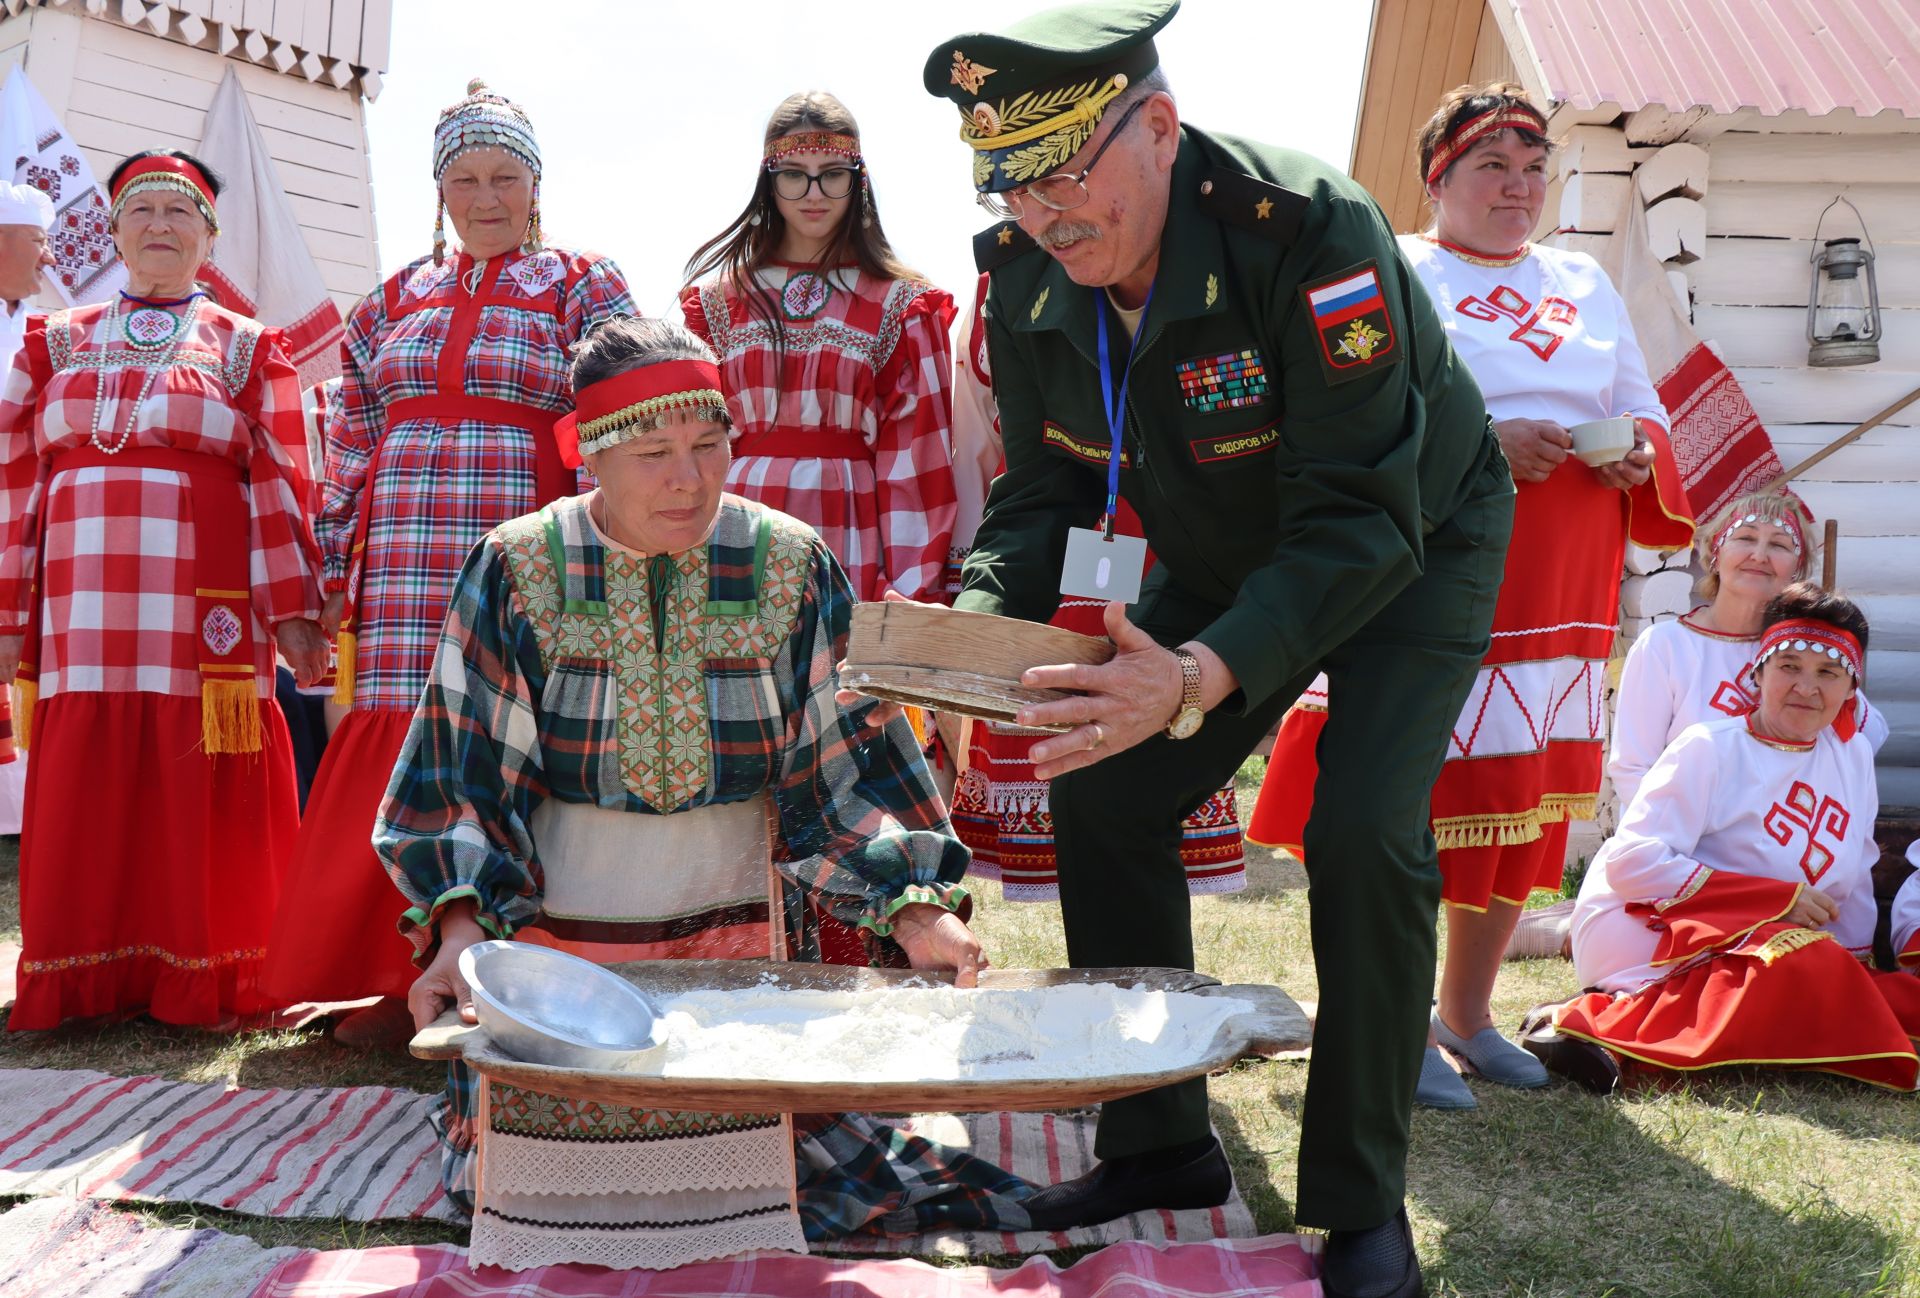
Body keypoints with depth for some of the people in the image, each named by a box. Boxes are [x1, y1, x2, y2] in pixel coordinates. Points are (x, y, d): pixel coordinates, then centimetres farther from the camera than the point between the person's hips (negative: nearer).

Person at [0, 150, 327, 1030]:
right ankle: (84, 980, 13)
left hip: (202, 610, -2)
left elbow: (279, 489, 5)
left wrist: (292, 613, -3)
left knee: (196, 795, -2)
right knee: (82, 794, 2)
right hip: (82, 615, 2)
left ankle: (196, 976, 9)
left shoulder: (249, 350, 12)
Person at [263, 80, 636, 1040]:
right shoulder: (392, 301, 18)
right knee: (399, 762, 3)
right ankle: (396, 976, 16)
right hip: (401, 578, 4)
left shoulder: (583, 291, 6)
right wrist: (335, 572, 12)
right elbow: (351, 448, 18)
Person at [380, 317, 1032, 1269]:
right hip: (554, 944, 0)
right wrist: (461, 924, -22)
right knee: (524, 1177, 5)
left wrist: (914, 907, -18)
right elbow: (465, 772, -7)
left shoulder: (789, 567, -5)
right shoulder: (517, 571, -7)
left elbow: (842, 766, -5)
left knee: (759, 1160, 3)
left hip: (742, 942, 1)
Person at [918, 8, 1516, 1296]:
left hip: (1414, 546, -5)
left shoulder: (1306, 229, -35)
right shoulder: (1025, 277, -16)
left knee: (1364, 836, -21)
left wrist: (1203, 679, -51)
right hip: (1224, 562, 6)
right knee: (1102, 798, -4)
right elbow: (1044, 494, -9)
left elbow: (1359, 518, -38)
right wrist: (980, 618, -30)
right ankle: (1162, 1142, 13)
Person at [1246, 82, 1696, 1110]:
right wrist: (1476, 444, -21)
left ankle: (1467, 1011, 23)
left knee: (1527, 793, 8)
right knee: (1421, 791, -8)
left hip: (1560, 592, 6)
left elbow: (1642, 404, 22)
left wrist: (1641, 453, -1)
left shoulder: (1585, 283, 21)